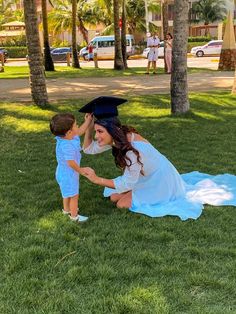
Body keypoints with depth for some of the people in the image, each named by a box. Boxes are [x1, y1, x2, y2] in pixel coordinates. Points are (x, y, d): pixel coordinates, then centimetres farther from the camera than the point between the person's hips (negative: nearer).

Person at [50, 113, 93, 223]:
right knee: (74, 195, 7)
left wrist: (88, 120, 8)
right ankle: (74, 216, 24)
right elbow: (71, 163, -35)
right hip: (67, 174, -10)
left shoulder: (69, 137, -8)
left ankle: (66, 209, 50)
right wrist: (80, 170, -19)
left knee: (68, 193, 29)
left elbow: (80, 131, 10)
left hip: (65, 173, 10)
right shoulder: (67, 146, -37)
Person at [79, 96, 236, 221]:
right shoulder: (118, 137, -16)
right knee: (114, 197, 11)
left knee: (122, 204, -4)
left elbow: (127, 184, -30)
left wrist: (97, 179, -30)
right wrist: (90, 125, -20)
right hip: (147, 177, 8)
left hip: (159, 180, -8)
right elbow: (88, 148, -5)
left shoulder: (133, 148, -39)